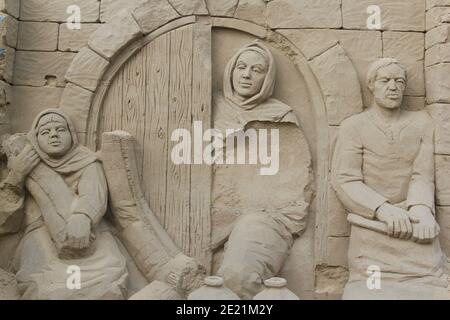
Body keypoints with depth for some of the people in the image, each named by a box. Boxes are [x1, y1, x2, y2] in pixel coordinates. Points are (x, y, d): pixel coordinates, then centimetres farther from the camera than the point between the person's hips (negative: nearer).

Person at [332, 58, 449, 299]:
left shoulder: (421, 122, 11)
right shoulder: (353, 126, 1)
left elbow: (423, 175, 1)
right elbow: (345, 181, -7)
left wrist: (421, 209, -20)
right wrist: (384, 210, -22)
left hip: (415, 226, 3)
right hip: (372, 225, -2)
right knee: (371, 291, -13)